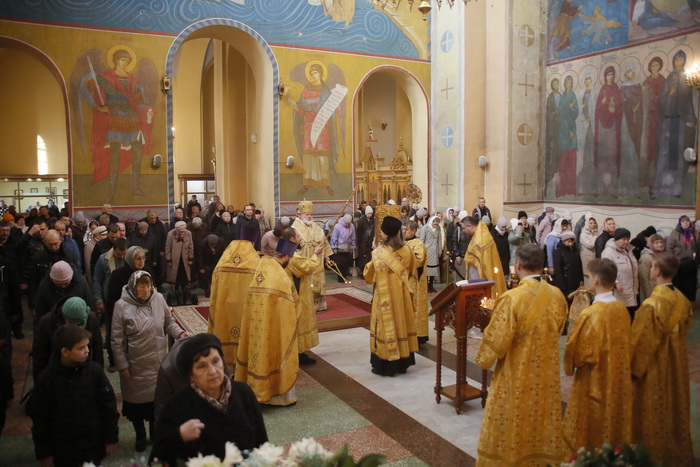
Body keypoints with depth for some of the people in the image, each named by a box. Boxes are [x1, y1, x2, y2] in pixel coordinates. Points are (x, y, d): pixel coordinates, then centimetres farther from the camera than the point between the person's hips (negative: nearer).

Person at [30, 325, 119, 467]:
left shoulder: (94, 371, -12)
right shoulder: (47, 379, -13)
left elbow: (108, 406, -5)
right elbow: (40, 419, -4)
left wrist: (111, 438, -1)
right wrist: (43, 453, -1)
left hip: (93, 446, 1)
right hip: (62, 451, 0)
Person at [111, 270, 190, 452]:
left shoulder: (158, 299, -8)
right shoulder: (122, 306, -15)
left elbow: (169, 323, 5)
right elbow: (117, 340, -9)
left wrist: (180, 333, -15)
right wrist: (122, 365, -8)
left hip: (158, 362, 2)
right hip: (135, 365, -2)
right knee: (137, 400, 15)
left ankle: (155, 433, 41)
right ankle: (140, 436, 39)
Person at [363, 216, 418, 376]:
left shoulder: (379, 253, -16)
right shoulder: (406, 250, -2)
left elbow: (369, 275, -3)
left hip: (385, 296, -5)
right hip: (402, 294, 5)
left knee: (386, 326, 3)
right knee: (401, 323, 14)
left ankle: (385, 365, 10)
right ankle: (403, 363, 23)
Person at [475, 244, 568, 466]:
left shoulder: (511, 299, -25)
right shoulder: (557, 295, -7)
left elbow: (496, 340, -18)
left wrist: (483, 359, 1)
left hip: (516, 377, -5)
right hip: (547, 374, 5)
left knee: (510, 429, 12)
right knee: (543, 422, 22)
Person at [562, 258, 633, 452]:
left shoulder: (590, 315, -26)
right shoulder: (622, 309, -5)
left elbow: (578, 352, -19)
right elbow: (625, 344, 8)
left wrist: (572, 335, -1)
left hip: (594, 382, -6)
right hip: (619, 379, 7)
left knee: (591, 429, 10)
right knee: (615, 421, 22)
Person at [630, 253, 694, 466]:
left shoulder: (651, 305, -28)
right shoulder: (683, 301, -5)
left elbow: (641, 342, -20)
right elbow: (683, 332, 7)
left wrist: (634, 369, -8)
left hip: (654, 368, -7)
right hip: (676, 365, 7)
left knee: (654, 413, 10)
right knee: (675, 408, 22)